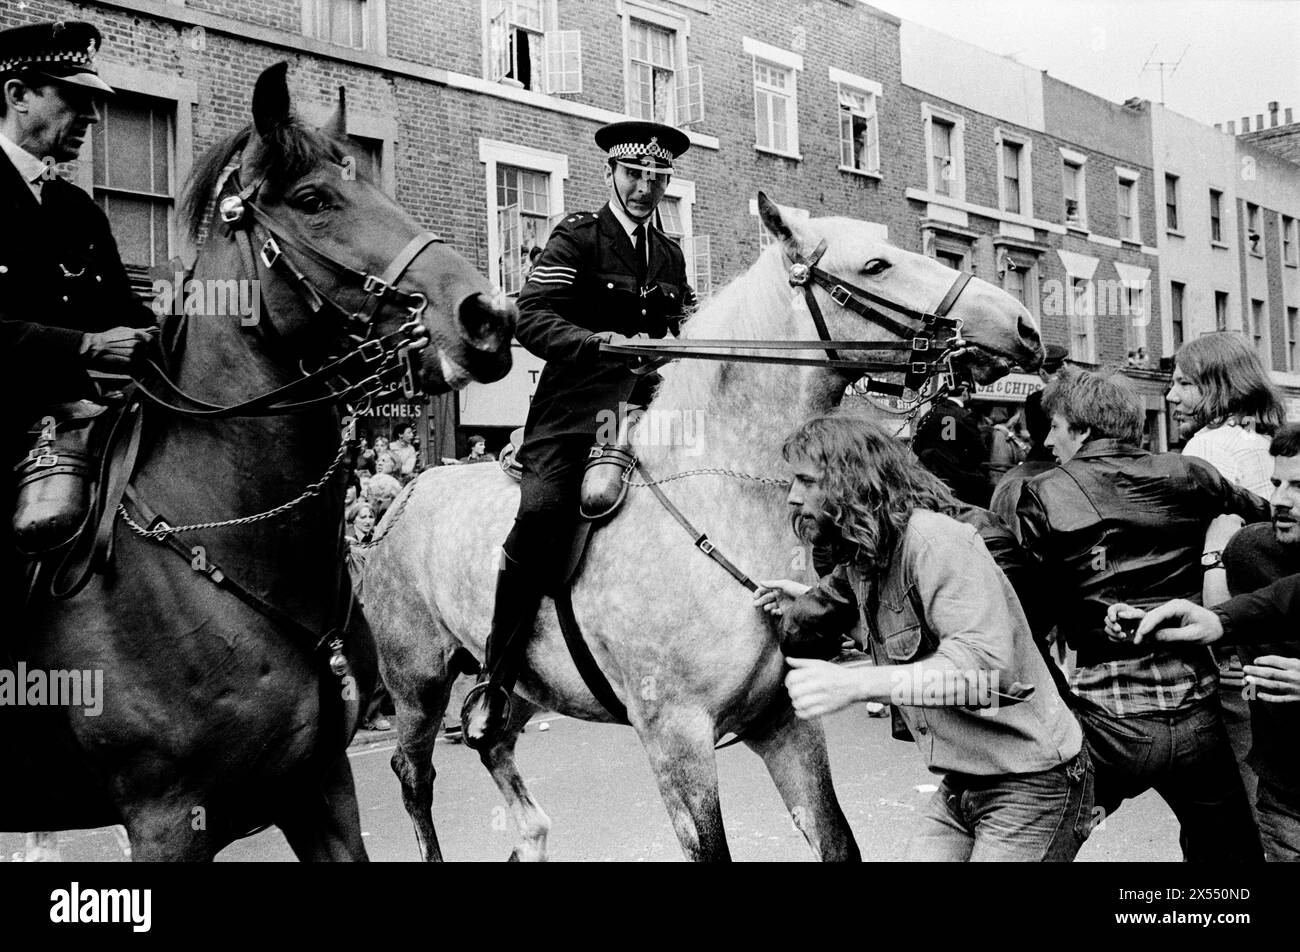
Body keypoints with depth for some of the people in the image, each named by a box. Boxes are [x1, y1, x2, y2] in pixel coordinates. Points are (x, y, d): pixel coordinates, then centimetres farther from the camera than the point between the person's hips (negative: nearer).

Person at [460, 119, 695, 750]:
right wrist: (603, 342, -21)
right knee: (543, 512, -29)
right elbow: (531, 320, -8)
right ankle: (494, 681, -18)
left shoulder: (671, 256, 20)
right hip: (573, 412, -6)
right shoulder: (577, 237, 2)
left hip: (645, 410, 6)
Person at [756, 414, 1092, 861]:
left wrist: (855, 684, -43)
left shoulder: (936, 539, -23)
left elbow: (986, 663, -36)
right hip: (960, 788, 8)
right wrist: (805, 605, 15)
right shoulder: (862, 560, 5)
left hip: (1031, 787, -8)